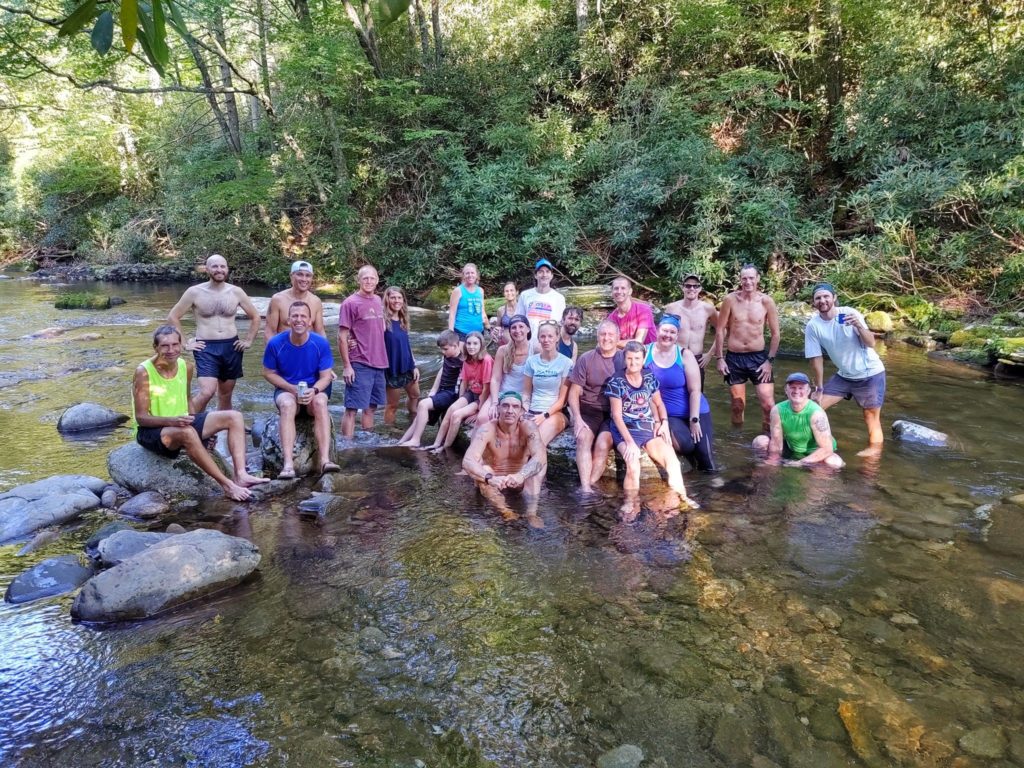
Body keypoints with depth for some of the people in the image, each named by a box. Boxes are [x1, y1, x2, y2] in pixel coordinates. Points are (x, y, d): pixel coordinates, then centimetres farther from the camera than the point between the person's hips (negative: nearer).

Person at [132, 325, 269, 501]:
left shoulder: (186, 366, 0)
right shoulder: (143, 372, -18)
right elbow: (141, 417, -18)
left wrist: (197, 423, 0)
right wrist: (172, 421, -34)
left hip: (180, 424, 7)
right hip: (151, 431, -7)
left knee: (234, 417, -7)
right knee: (187, 433, -40)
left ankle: (240, 475, -24)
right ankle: (227, 485, -33)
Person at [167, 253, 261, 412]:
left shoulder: (236, 292, 4)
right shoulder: (194, 292, -3)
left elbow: (255, 316, 15)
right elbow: (173, 317, 3)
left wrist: (249, 341, 8)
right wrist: (184, 343, -2)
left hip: (231, 347, 3)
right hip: (206, 348, -3)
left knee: (225, 395, 11)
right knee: (207, 392, -20)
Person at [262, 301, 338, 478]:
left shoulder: (321, 343, -9)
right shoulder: (276, 343, -9)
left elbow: (325, 377, -4)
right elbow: (269, 373, 0)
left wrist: (313, 390, -26)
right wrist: (292, 389, -15)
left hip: (314, 389, 1)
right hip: (286, 390, 0)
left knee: (320, 402, -33)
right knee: (287, 405, -34)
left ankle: (325, 460, -41)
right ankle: (288, 463, -44)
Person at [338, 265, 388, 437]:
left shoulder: (378, 301, 11)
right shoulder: (350, 303, -9)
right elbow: (342, 336, -10)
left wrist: (382, 358, 15)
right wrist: (347, 366, -14)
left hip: (378, 364, 7)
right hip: (359, 365, -7)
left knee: (371, 407, 15)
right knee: (352, 408, -4)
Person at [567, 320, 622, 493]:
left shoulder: (624, 360, 4)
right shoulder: (586, 359, 4)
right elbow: (574, 393, 3)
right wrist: (577, 419, -11)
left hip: (614, 414, 0)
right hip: (588, 410, 1)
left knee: (602, 444, -27)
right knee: (583, 438, -28)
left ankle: (588, 485, -21)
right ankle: (585, 488, -32)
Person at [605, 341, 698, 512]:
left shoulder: (650, 377, 5)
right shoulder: (616, 382, -9)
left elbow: (659, 403, 17)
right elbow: (617, 416, -11)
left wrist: (664, 422, -3)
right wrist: (630, 442, -20)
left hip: (648, 429, 4)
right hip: (625, 431, -4)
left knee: (673, 460, -13)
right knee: (633, 467, -29)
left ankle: (681, 498, 7)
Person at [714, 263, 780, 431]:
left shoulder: (766, 301, -6)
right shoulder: (731, 300, -7)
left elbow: (776, 333, 1)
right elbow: (720, 330, 0)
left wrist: (770, 360, -4)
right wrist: (720, 358, -3)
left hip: (758, 357, 0)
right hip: (734, 358, 0)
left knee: (768, 404, -5)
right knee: (738, 405, 10)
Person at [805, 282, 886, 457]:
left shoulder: (849, 313, -18)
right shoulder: (812, 326, -12)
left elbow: (871, 343, -22)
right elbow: (816, 358, -5)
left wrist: (858, 326, -40)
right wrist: (819, 388, -2)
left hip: (870, 374, -4)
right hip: (843, 375, 4)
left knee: (872, 418, -1)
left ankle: (874, 452, 12)